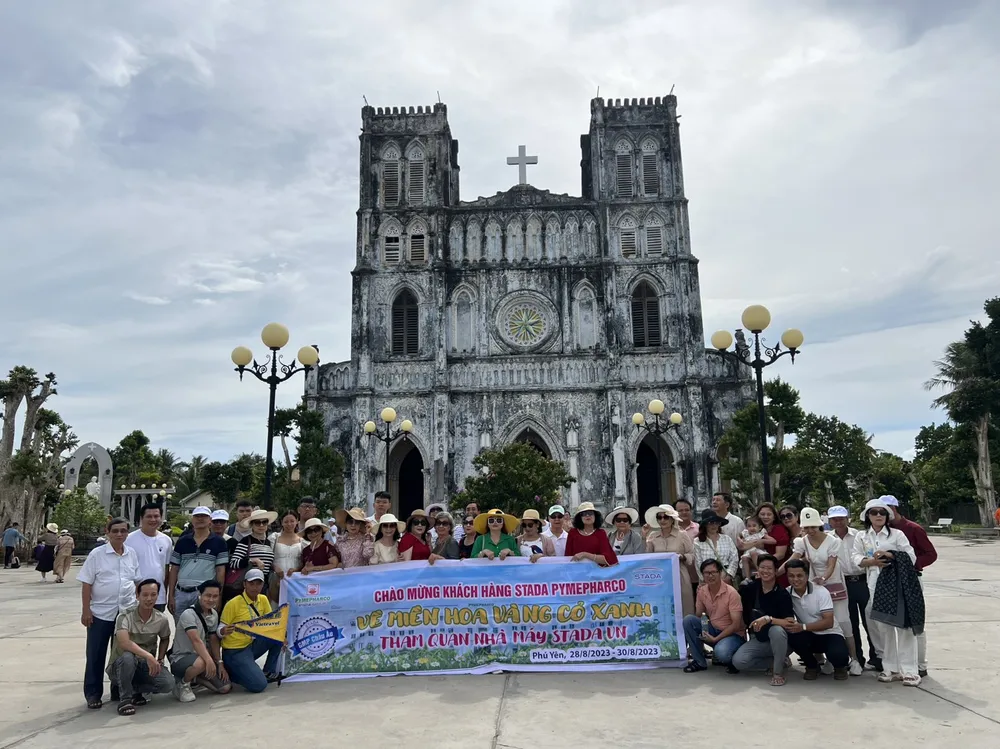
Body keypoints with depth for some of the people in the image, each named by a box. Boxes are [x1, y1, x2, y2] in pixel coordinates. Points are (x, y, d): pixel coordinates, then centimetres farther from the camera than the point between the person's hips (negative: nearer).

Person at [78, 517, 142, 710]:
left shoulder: (132, 554, 5)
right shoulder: (97, 554, -6)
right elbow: (86, 584, -5)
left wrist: (138, 605, 9)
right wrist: (86, 610, -9)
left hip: (127, 612, 3)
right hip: (100, 612, -3)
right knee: (96, 655, 4)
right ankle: (93, 694, 16)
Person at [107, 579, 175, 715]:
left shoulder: (161, 620, -4)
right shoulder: (125, 617, -17)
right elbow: (124, 643, -34)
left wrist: (159, 660, 1)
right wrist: (148, 656, -39)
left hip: (146, 665, 4)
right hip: (120, 665, -3)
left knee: (168, 683, -23)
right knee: (127, 657, -39)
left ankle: (133, 689, 4)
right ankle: (125, 698, -16)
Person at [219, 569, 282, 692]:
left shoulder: (263, 599, 3)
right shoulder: (233, 604, -14)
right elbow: (220, 629, -10)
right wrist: (224, 631, -34)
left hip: (252, 644, 6)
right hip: (235, 651, -6)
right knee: (259, 685, -21)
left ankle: (269, 672, 2)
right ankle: (231, 672, 7)